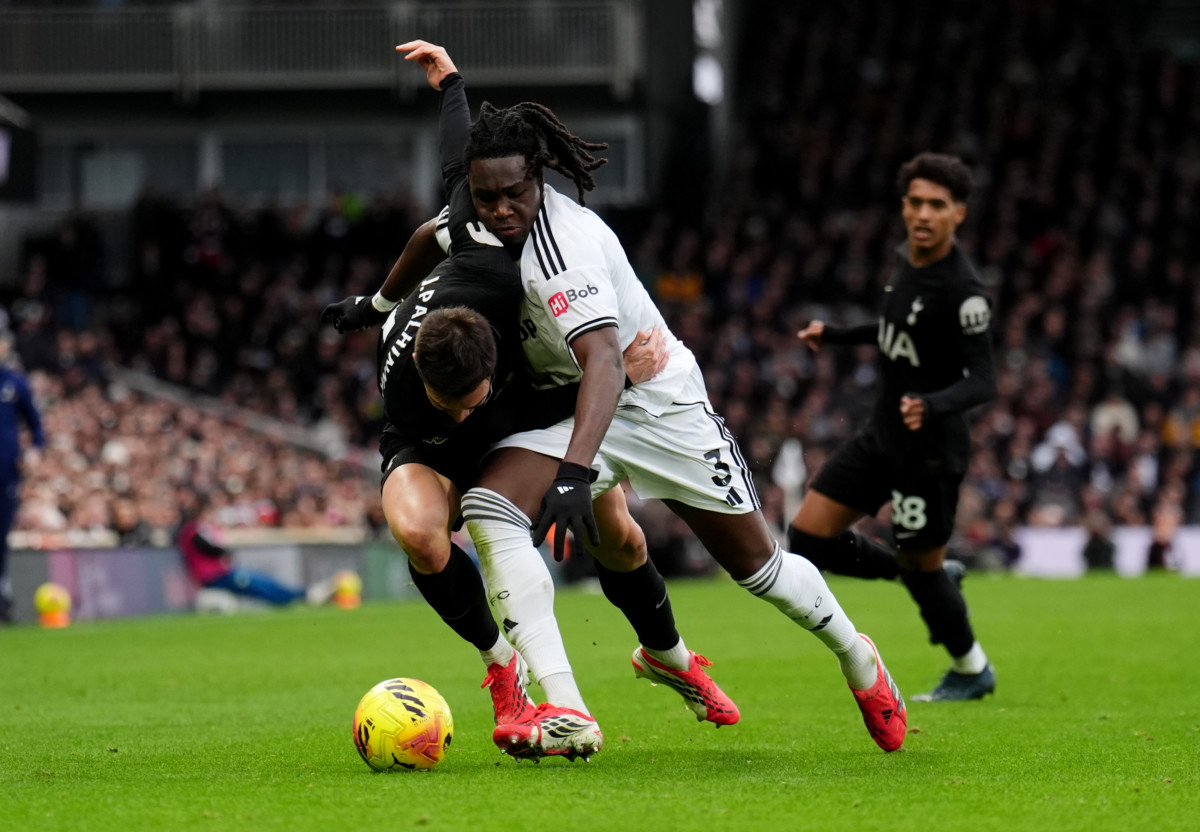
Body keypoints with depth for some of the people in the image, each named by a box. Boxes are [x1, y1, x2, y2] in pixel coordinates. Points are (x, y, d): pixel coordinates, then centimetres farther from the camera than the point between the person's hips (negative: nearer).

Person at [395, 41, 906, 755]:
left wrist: (575, 471, -54)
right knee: (489, 505, -23)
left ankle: (858, 661, 36)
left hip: (659, 402, -6)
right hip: (573, 413, 6)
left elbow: (603, 360, -44)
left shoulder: (562, 243, -31)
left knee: (757, 562, 6)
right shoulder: (481, 220, -10)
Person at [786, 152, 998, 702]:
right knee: (808, 539, 4)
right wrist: (835, 336, 25)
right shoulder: (905, 261, 3)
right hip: (882, 434, 8)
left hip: (930, 447, -8)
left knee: (920, 568, 5)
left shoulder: (962, 290, -23)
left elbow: (983, 381, -24)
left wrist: (932, 405, -42)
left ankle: (971, 671, 32)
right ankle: (931, 576, 23)